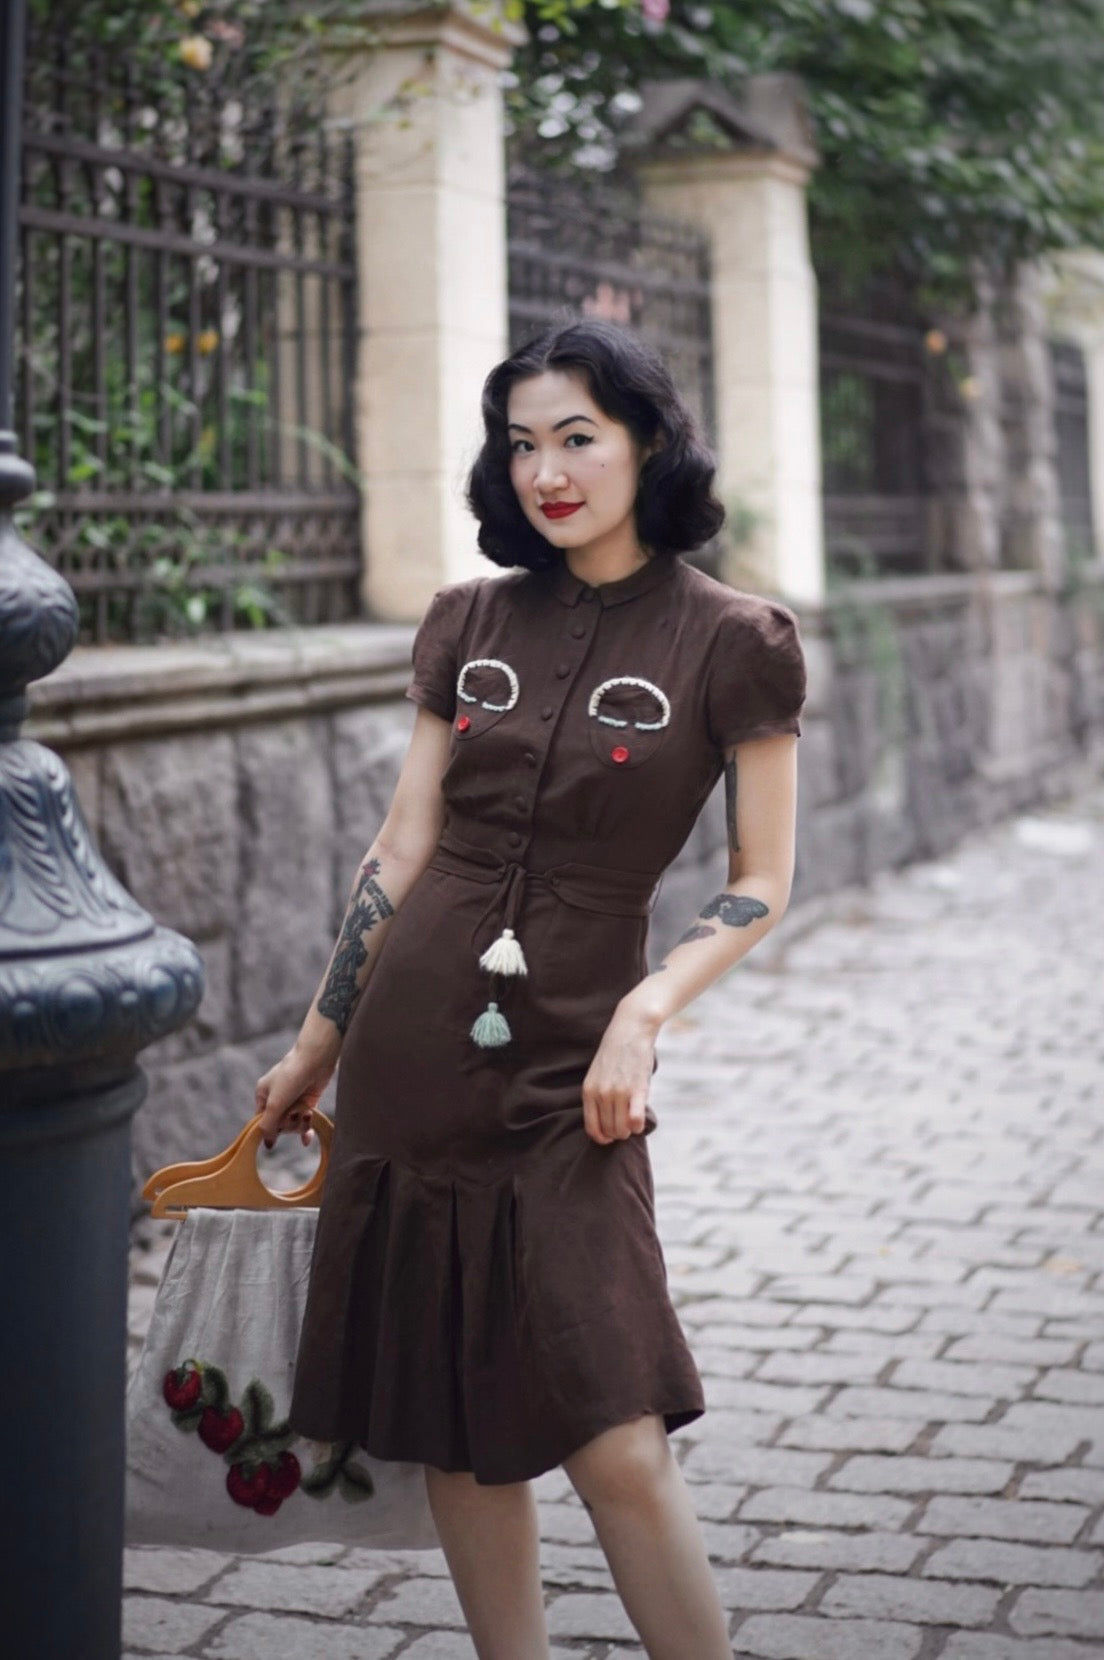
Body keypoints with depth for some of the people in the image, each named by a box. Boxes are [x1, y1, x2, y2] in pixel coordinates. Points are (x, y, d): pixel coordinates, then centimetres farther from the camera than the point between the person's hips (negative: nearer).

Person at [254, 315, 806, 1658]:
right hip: (410, 1050, 4)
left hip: (564, 1077, -4)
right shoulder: (471, 625, 7)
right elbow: (401, 852, 12)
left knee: (616, 1443, -10)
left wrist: (643, 1012, -15)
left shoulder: (730, 642, -4)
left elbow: (760, 886, 0)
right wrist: (315, 1050, 16)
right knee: (455, 1436, 8)